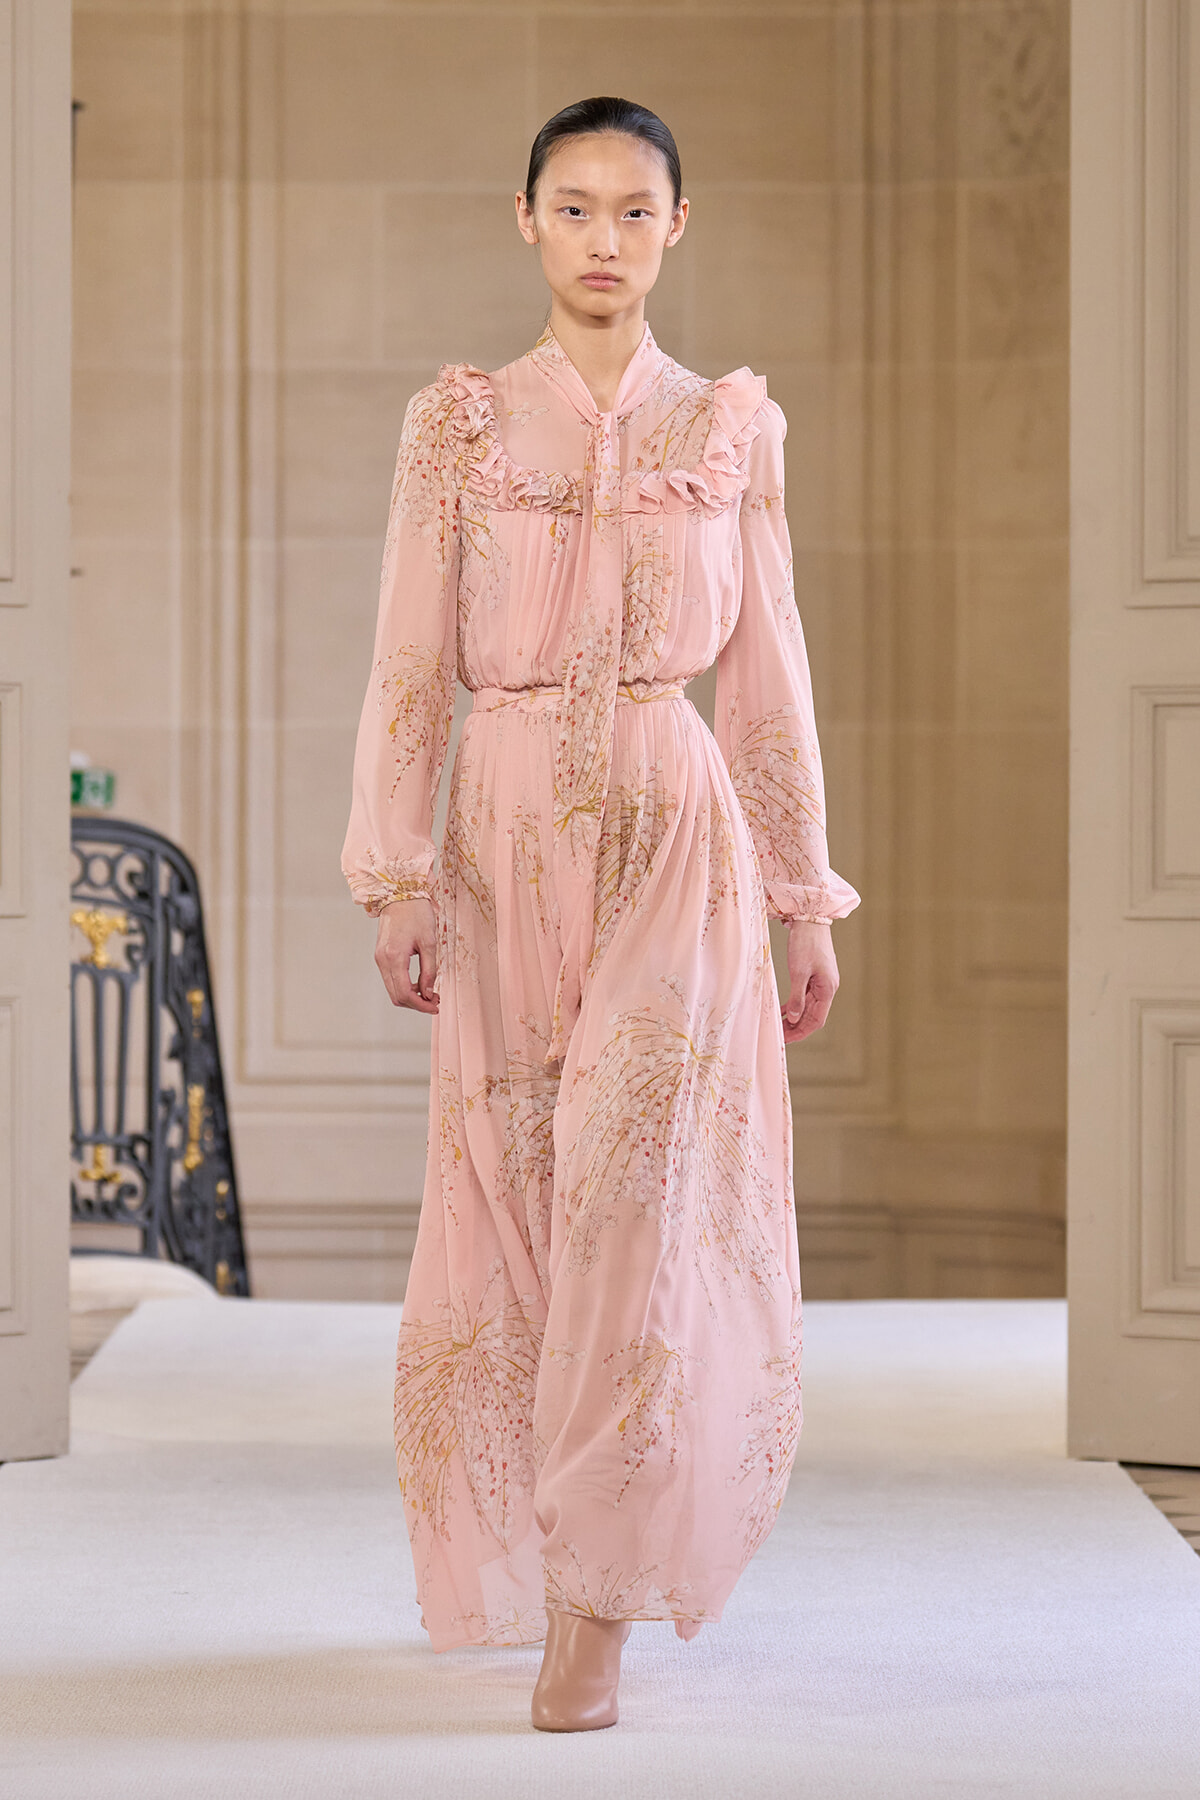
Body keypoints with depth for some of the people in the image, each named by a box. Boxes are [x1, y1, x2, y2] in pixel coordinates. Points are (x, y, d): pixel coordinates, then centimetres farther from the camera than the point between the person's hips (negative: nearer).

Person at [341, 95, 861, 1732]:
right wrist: (396, 878, -6)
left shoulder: (732, 428, 6)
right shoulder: (458, 422, 4)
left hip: (677, 833, -1)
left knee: (639, 1187, -15)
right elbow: (410, 665, 2)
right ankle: (560, 1570, 24)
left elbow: (768, 673, 8)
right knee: (513, 1208, 5)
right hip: (508, 833, 1)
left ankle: (601, 1600, -10)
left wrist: (807, 901, 7)